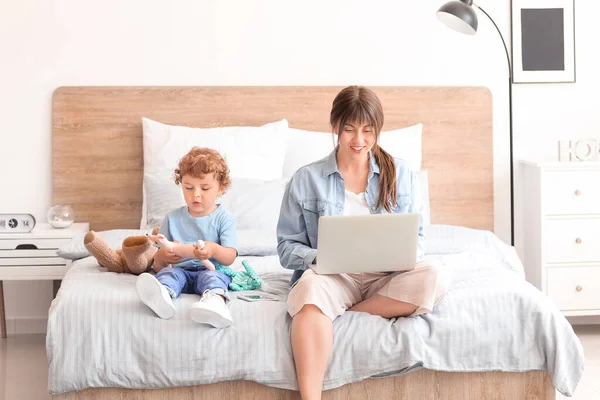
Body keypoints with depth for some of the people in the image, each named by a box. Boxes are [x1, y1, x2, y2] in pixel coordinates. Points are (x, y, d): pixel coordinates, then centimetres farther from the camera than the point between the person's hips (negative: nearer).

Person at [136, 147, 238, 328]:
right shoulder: (173, 218, 15)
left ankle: (215, 300, -71)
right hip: (181, 270, 2)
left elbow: (230, 257, -5)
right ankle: (162, 294, -66)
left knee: (212, 277, -35)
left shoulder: (224, 219, 8)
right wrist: (162, 256, -12)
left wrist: (214, 250, -29)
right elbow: (158, 266, 15)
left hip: (212, 269, -2)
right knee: (168, 273, -30)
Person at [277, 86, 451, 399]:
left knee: (432, 279, -30)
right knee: (310, 288, -38)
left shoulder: (401, 174, 8)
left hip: (386, 276, 2)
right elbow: (287, 247, 3)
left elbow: (417, 237, 10)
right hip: (332, 276, -2)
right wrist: (320, 257, -18)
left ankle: (342, 313, -21)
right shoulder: (306, 179, 4)